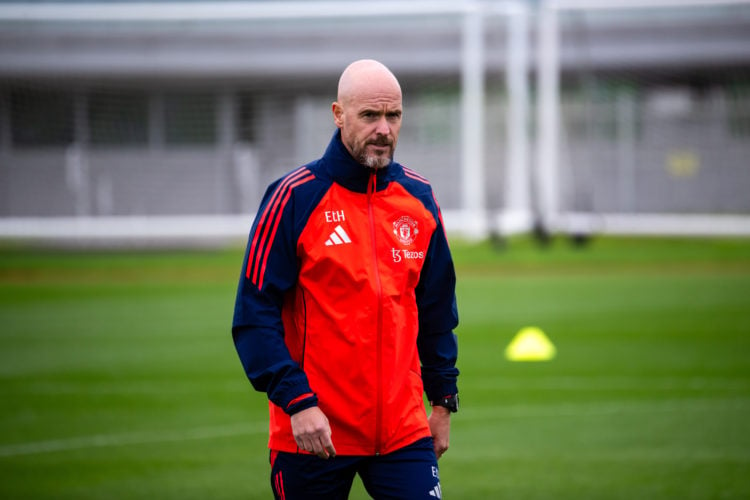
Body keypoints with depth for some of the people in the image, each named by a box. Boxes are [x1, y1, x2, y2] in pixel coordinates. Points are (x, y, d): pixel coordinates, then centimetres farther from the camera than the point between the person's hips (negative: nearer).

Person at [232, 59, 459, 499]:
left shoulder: (419, 199, 8)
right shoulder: (294, 198, -7)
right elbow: (255, 317, -9)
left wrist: (444, 399, 14)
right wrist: (297, 402, -17)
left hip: (404, 429, 3)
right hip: (313, 431, -3)